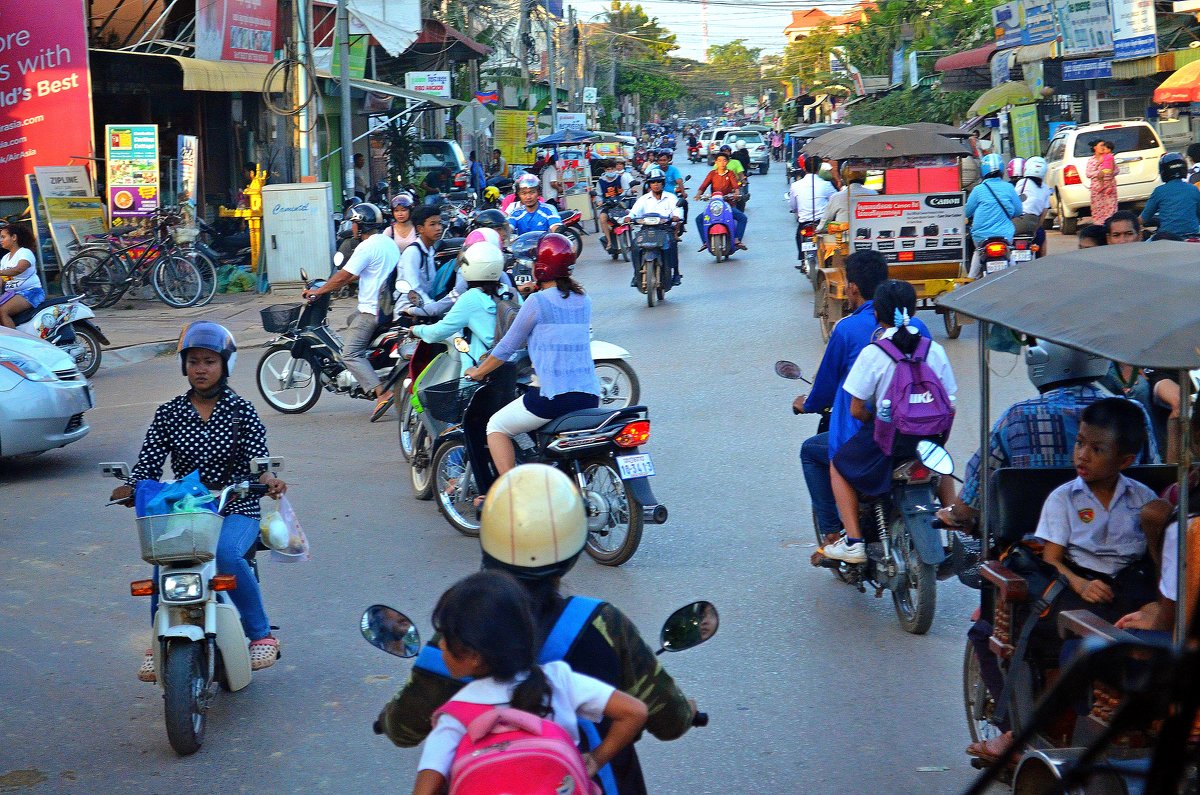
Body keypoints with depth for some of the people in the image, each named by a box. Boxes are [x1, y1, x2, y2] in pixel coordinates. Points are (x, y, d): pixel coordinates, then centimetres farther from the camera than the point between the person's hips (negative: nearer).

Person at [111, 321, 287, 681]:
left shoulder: (241, 411, 2)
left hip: (235, 509, -2)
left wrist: (267, 479, -32)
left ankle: (261, 635, -18)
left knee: (226, 553, -34)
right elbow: (149, 462, 1)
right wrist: (130, 487, -20)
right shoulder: (169, 413, 8)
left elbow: (258, 456, -9)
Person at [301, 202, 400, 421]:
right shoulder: (389, 242, 14)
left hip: (372, 310, -10)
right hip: (388, 307, 10)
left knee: (351, 354, -8)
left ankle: (381, 393, -22)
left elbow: (344, 275, -15)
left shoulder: (367, 247, -15)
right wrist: (333, 285, 26)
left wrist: (318, 291, -5)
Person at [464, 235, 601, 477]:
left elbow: (508, 347, 2)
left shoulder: (537, 301, -6)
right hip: (590, 397, 7)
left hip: (552, 396, -7)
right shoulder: (584, 300, 12)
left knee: (496, 426, 10)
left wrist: (478, 372, 17)